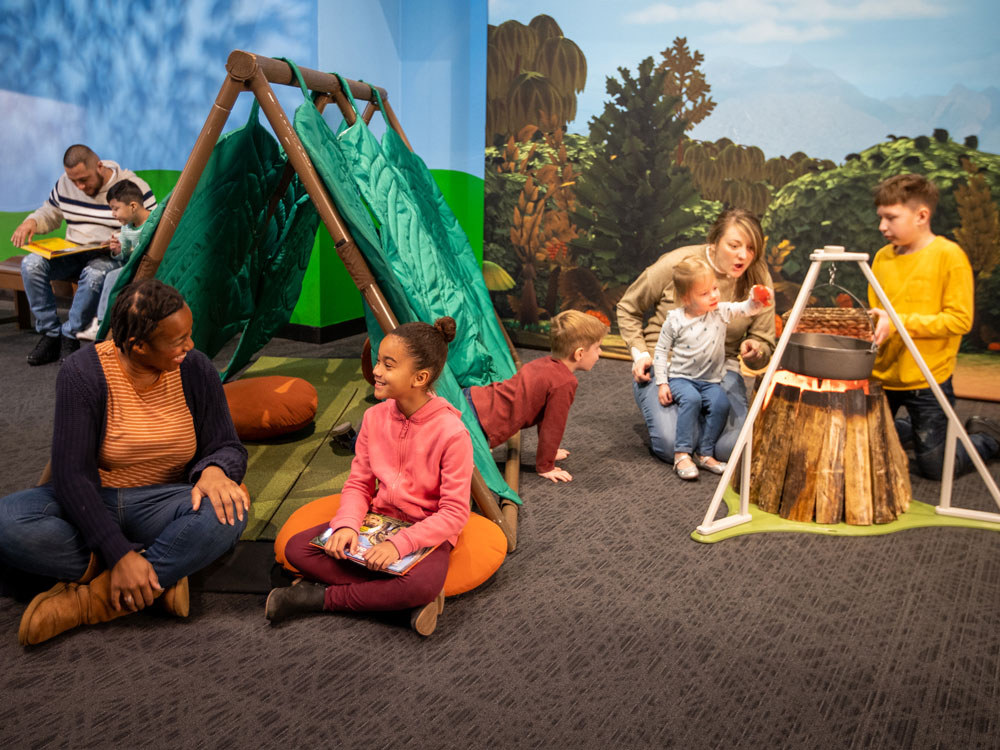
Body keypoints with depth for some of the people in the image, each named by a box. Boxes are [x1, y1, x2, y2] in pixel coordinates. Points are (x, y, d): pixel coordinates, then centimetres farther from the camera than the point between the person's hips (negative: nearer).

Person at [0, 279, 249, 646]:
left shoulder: (195, 369, -5)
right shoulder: (83, 372, -14)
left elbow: (228, 447, 0)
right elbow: (72, 474, -19)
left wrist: (213, 470, -27)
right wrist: (119, 554, -29)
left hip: (161, 505, 1)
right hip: (90, 505, -1)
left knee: (228, 511, -30)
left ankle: (92, 599, -25)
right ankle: (164, 571, -23)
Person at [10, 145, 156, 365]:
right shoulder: (64, 184, 8)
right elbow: (50, 212, 24)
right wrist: (31, 222, 0)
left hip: (111, 256, -5)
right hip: (71, 254, 5)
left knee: (94, 274, -40)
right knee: (31, 264, -22)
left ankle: (70, 335, -19)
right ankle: (50, 333, -13)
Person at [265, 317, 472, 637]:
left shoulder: (451, 432, -21)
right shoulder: (375, 418, -3)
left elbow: (455, 513, -19)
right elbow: (358, 483, 3)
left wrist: (400, 543, -28)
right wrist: (346, 525, -18)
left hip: (427, 532, -5)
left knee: (423, 585, -37)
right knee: (297, 548, -13)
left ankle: (320, 597, -14)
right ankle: (406, 599, -17)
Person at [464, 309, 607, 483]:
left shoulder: (546, 363, 14)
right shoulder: (564, 383, -15)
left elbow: (544, 414, 25)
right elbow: (553, 425, -9)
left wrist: (548, 450, 33)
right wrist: (545, 467, 3)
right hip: (477, 418, -10)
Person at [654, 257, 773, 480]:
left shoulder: (721, 311, 0)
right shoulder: (675, 319, -7)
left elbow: (746, 309, -4)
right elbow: (661, 351, -1)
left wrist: (756, 299, -28)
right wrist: (662, 383, -6)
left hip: (710, 381, 3)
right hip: (680, 377, -3)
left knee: (721, 403, -25)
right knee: (691, 399, -32)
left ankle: (704, 453, -11)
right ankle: (682, 454, -27)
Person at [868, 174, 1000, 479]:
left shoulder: (949, 255, -13)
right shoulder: (883, 257, 4)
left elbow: (960, 319, -17)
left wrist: (901, 322, -24)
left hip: (927, 381, -6)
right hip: (881, 376, 6)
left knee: (934, 467, 3)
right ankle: (916, 429, 38)